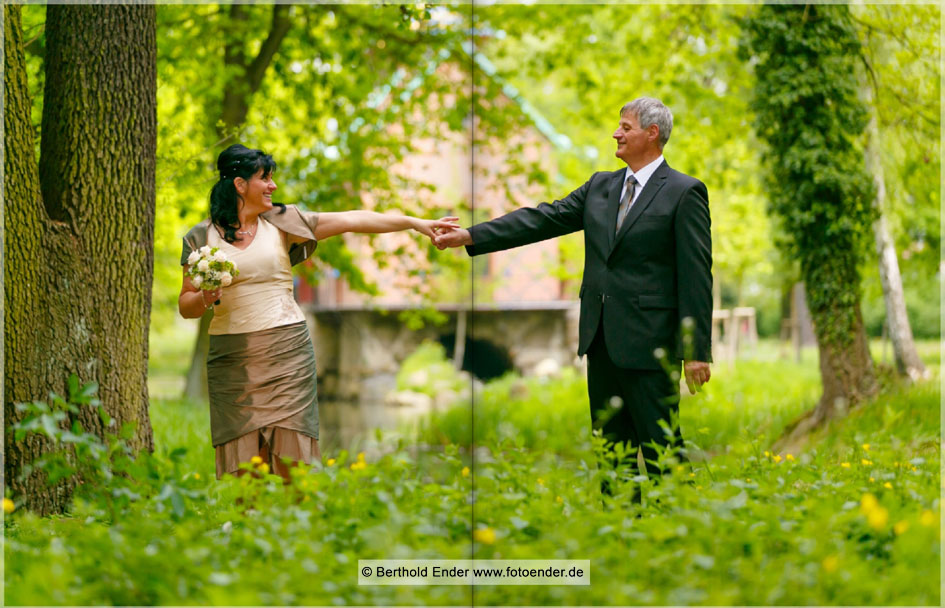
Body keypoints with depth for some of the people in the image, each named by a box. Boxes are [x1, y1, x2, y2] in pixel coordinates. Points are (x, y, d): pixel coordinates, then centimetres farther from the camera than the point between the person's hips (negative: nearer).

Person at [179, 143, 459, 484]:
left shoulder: (282, 222, 8)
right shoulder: (202, 237, 6)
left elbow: (350, 221, 5)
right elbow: (186, 306, 9)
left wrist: (415, 222, 2)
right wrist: (205, 298, -14)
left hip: (287, 352, 1)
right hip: (233, 360, -1)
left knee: (292, 463, -4)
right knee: (244, 468, -2)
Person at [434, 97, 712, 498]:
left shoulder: (685, 193, -6)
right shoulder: (600, 186, 14)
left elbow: (697, 276, -10)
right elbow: (544, 219, 8)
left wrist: (698, 352, -14)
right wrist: (471, 236, -2)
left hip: (648, 343, -7)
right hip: (601, 340, 7)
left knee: (660, 444, -4)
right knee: (612, 446, 12)